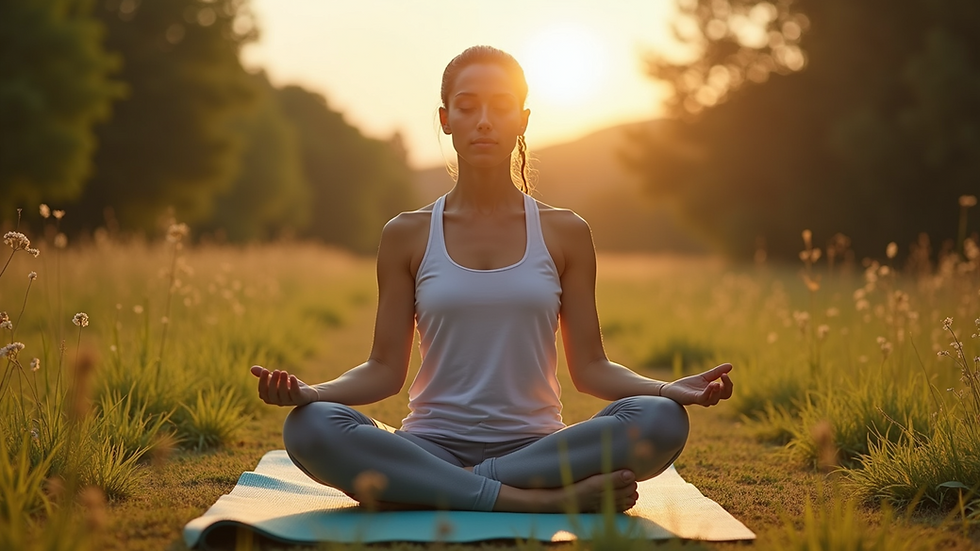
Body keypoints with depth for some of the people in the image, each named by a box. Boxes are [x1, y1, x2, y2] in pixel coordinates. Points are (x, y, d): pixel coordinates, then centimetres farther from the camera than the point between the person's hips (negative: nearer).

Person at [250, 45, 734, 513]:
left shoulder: (565, 233, 7)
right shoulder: (407, 235, 7)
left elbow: (590, 367, 6)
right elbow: (385, 370, 6)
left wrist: (670, 388, -11)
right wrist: (309, 391, -13)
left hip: (535, 446, 0)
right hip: (430, 449, 0)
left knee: (661, 420, -28)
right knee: (309, 428, -30)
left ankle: (451, 489, -22)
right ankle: (542, 500, -29)